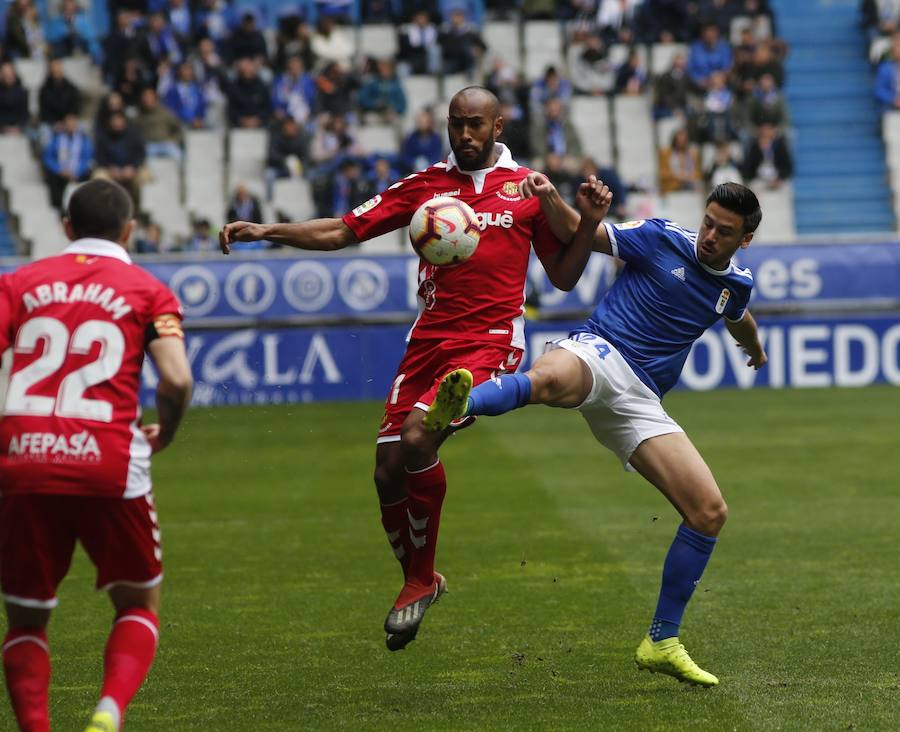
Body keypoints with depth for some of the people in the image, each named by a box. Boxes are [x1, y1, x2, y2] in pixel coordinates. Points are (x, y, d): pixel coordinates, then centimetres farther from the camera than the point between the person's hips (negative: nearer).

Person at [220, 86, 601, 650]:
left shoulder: (529, 189, 8)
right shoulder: (425, 185, 12)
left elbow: (564, 276, 11)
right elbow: (340, 232, 11)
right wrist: (265, 231, 0)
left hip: (490, 340, -4)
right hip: (429, 338, 4)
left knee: (417, 437, -25)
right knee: (389, 469, -3)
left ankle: (421, 576, -6)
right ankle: (418, 581, 22)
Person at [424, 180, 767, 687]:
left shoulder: (736, 285, 15)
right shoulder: (661, 239, 1)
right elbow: (577, 234, 6)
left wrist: (755, 347, 62)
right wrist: (551, 198, -15)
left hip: (640, 401, 5)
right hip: (599, 354, -5)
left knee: (710, 512, -5)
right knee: (550, 380, -44)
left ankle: (663, 643, 7)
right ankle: (456, 407, -78)